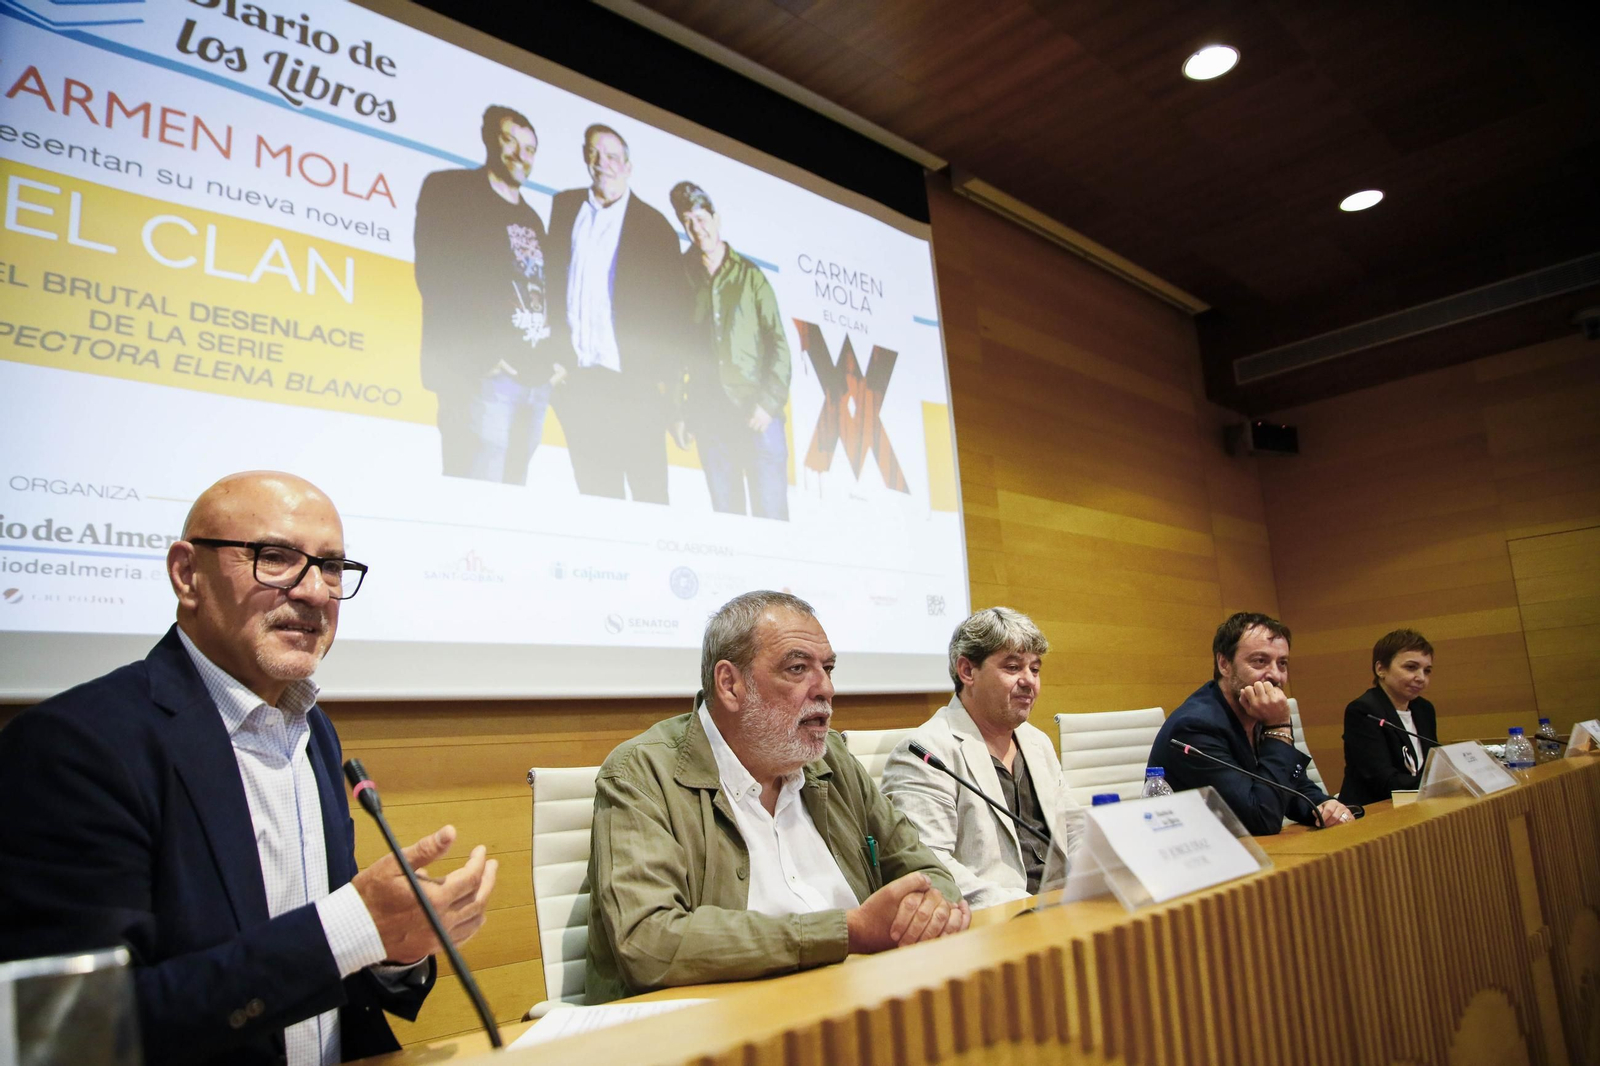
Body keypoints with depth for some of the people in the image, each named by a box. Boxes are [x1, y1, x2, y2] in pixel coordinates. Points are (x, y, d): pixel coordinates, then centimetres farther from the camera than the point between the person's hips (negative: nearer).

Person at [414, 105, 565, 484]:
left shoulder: (532, 221, 26)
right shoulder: (451, 189, 6)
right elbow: (437, 276, -5)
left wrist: (554, 358, 7)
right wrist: (479, 352, -15)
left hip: (536, 379, 7)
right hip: (480, 372, -7)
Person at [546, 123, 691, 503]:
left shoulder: (654, 225, 5)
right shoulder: (565, 207, 16)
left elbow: (673, 310, 1)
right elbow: (552, 276, 17)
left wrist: (667, 381, -7)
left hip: (634, 381, -3)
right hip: (577, 377, 3)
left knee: (648, 491, -5)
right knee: (594, 492, 4)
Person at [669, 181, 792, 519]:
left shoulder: (749, 275, 5)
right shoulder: (683, 277, 9)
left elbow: (778, 343, 1)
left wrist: (769, 402, -10)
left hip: (757, 412, -2)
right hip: (709, 414, 2)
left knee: (771, 512, -5)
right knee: (725, 512, 4)